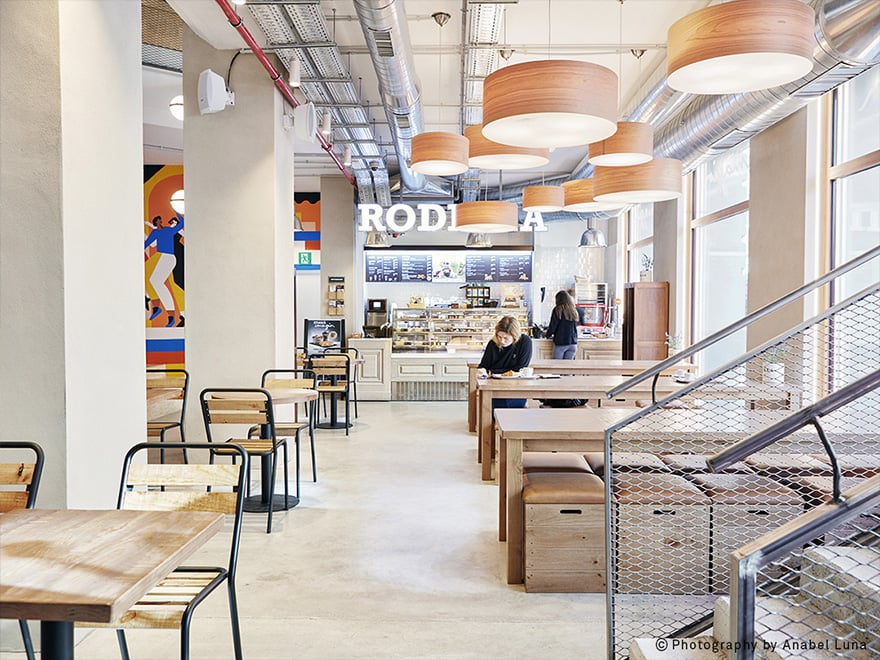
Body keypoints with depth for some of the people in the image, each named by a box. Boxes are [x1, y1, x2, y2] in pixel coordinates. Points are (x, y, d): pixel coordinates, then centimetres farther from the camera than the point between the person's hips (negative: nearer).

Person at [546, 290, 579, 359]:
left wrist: (548, 335, 13)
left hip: (560, 343, -4)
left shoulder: (557, 310, -6)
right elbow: (575, 327, 16)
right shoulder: (573, 310, 8)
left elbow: (552, 326, -5)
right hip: (572, 343, 5)